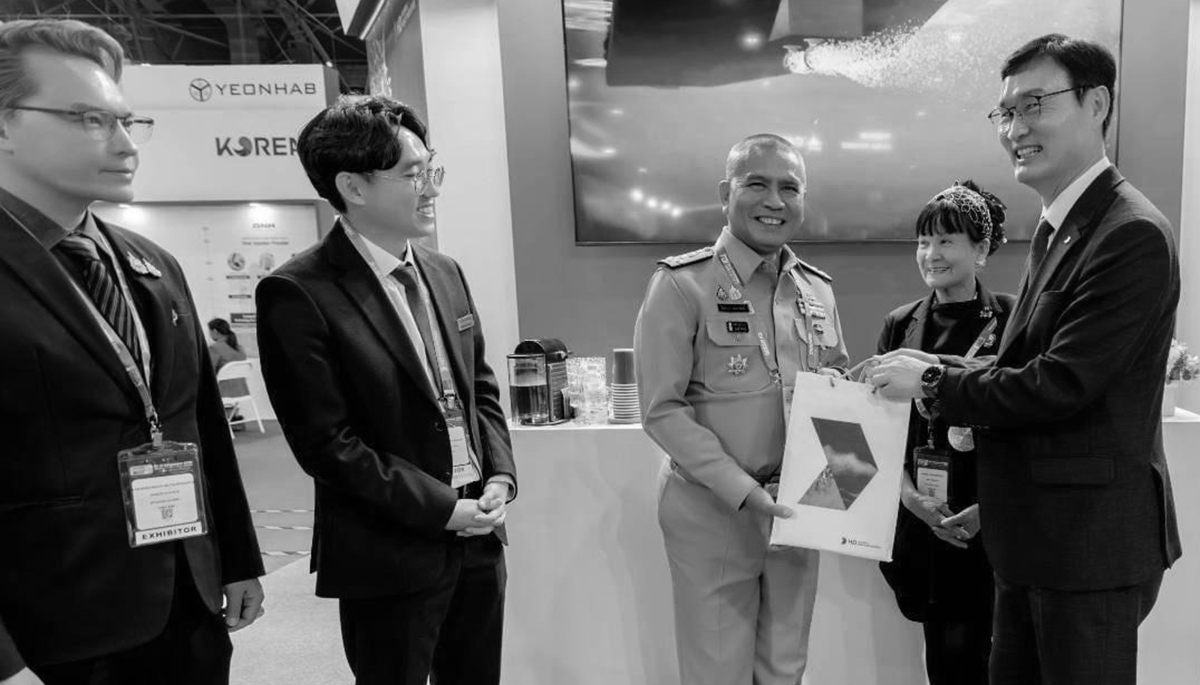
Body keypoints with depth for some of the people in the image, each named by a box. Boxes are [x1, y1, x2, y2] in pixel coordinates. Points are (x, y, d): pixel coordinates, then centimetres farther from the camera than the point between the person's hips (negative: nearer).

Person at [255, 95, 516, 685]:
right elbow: (326, 442, -16)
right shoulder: (298, 294, -14)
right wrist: (439, 507, -14)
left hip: (478, 535, 6)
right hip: (389, 555, -6)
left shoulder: (445, 273, 6)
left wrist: (500, 477, -2)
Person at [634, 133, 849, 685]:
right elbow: (662, 410, -14)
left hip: (795, 510, 5)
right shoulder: (681, 284, -11)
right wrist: (743, 490, -19)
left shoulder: (817, 289, 7)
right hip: (712, 512, -5)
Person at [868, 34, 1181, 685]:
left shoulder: (1132, 234, -19)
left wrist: (932, 381, -13)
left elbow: (1058, 384, -23)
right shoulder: (1058, 227, 10)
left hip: (1090, 539, -9)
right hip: (1035, 534, 9)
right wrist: (936, 366, -1)